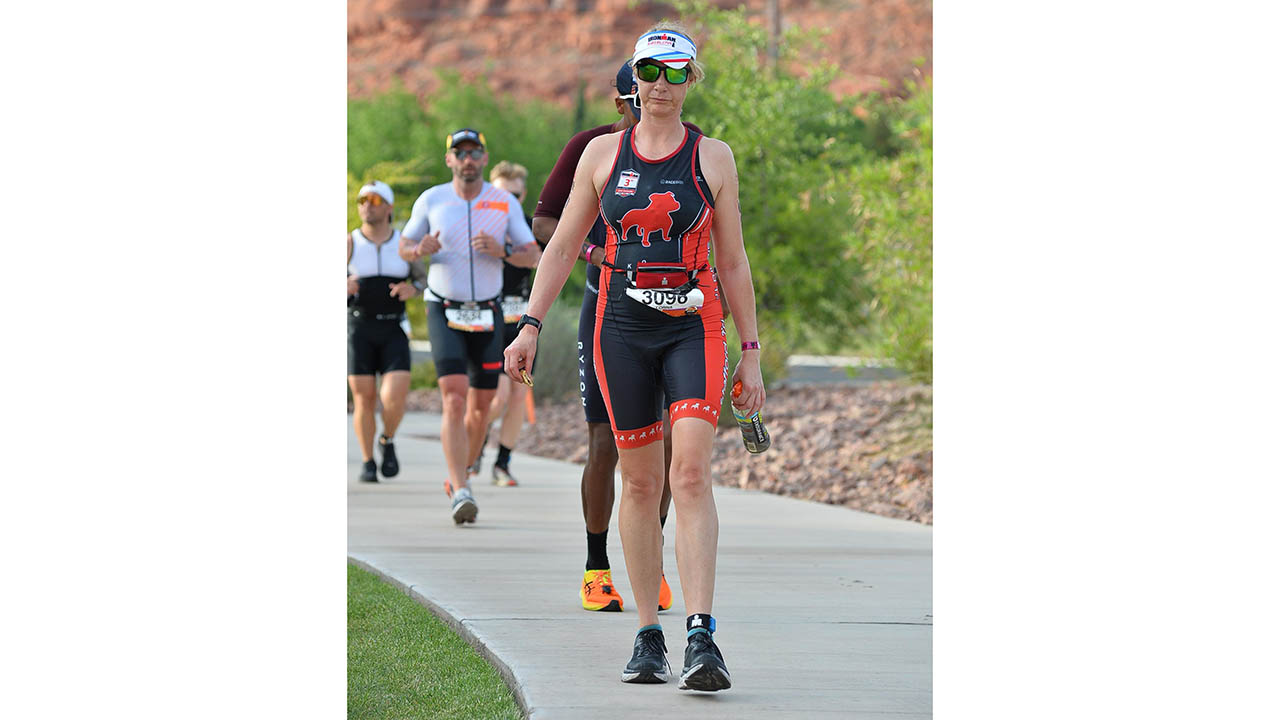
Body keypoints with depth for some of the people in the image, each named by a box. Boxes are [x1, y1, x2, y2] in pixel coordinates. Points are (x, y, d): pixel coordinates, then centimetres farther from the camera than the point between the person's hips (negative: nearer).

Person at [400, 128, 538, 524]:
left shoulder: (505, 203, 0)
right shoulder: (431, 201, -1)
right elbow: (404, 246, 10)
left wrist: (501, 251, -18)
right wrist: (420, 250, -14)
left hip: (487, 314, 2)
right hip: (444, 313, -2)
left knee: (480, 406, 8)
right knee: (454, 399, -18)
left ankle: (458, 478, 30)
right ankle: (461, 492, -23)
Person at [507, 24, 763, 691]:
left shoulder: (713, 157, 5)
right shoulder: (602, 154, 8)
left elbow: (733, 262, 9)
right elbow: (562, 246, 11)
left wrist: (750, 352, 7)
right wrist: (530, 325, 2)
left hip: (694, 325, -2)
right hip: (622, 327, 2)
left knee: (691, 474, -16)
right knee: (639, 481, 4)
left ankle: (701, 637, -23)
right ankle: (648, 637, 12)